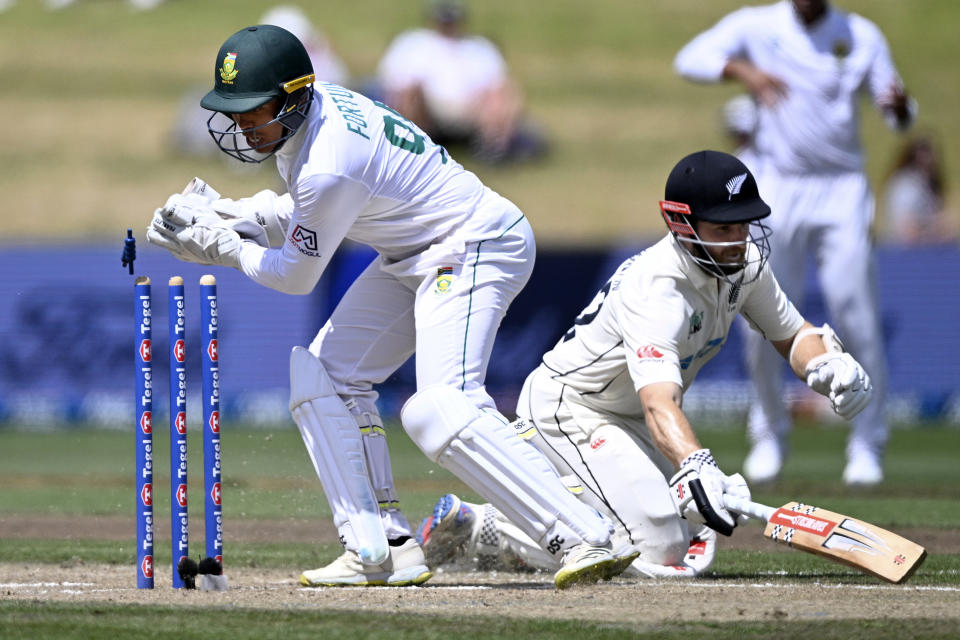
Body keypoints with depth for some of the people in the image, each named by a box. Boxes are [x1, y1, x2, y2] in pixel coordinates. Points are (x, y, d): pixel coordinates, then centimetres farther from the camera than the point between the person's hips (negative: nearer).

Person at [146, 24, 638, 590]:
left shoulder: (328, 167, -29)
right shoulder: (314, 109, -1)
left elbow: (298, 275, -16)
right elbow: (305, 214, 16)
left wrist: (220, 246, -4)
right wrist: (235, 216, 1)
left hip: (475, 248, -11)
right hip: (411, 258, 11)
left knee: (440, 410, -26)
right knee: (322, 376, 7)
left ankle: (586, 539, -28)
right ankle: (383, 550, 3)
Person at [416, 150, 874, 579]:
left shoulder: (744, 263, -7)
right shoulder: (657, 290, -34)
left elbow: (792, 335, 6)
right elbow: (659, 404, -48)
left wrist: (832, 366, -18)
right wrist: (696, 468, -68)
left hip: (627, 420, 9)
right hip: (566, 413, -9)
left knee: (697, 546, 10)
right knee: (661, 554, -21)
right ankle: (482, 528, -8)